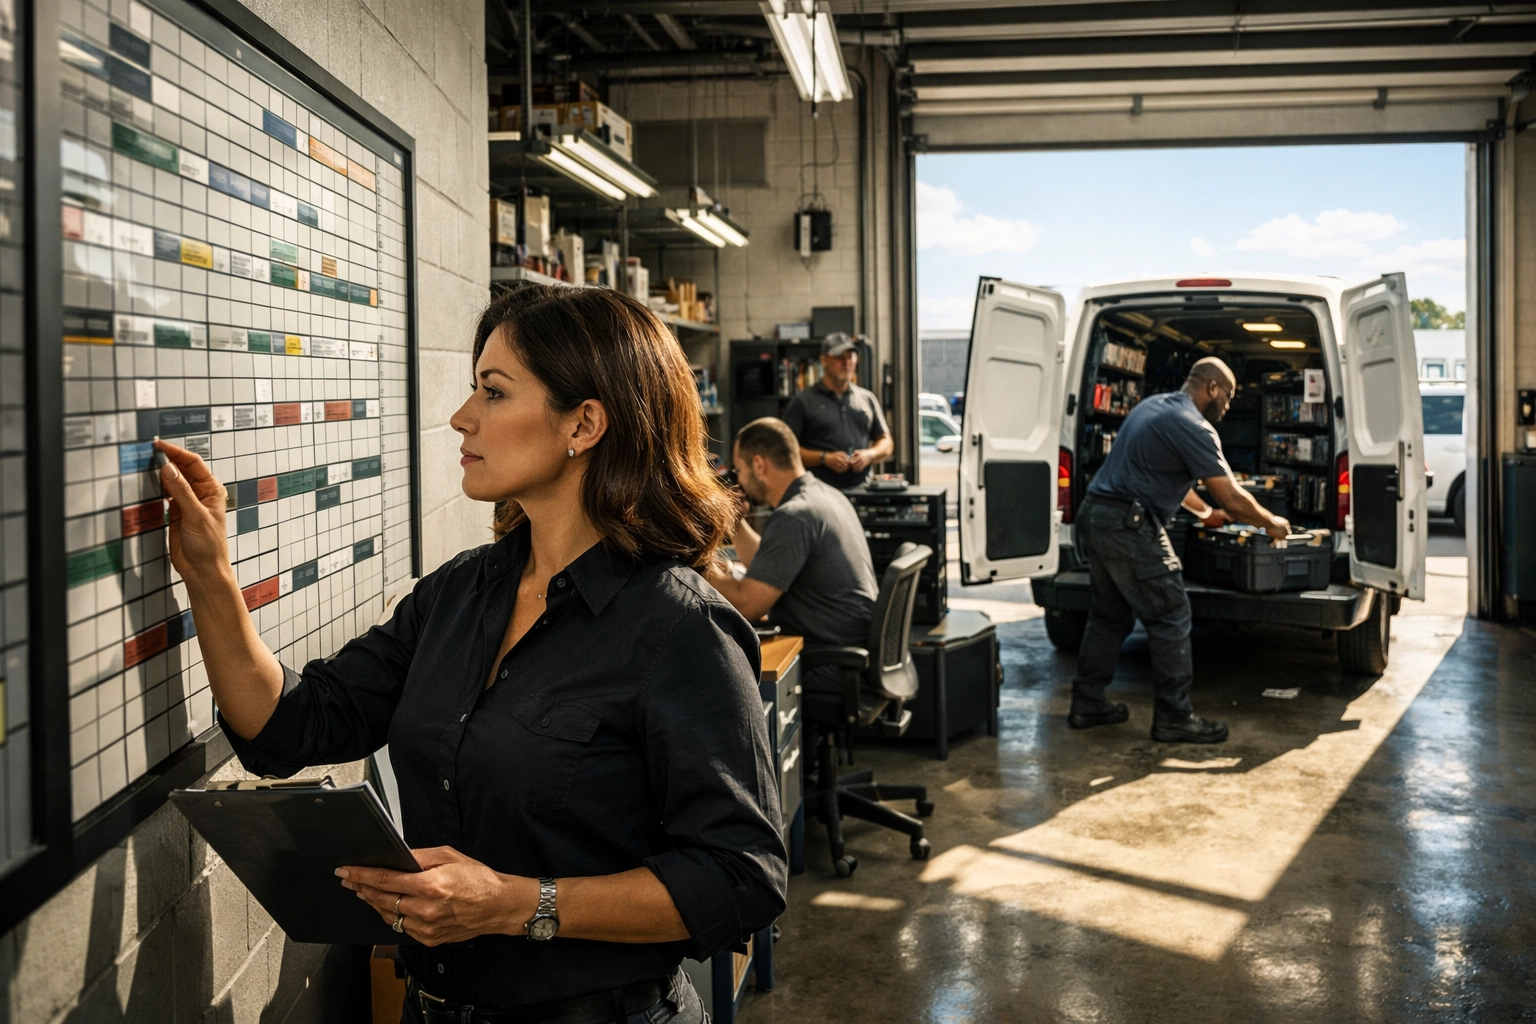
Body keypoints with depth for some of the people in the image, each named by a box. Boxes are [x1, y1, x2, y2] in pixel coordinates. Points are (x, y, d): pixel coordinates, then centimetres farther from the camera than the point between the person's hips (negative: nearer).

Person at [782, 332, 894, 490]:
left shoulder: (867, 398, 17)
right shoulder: (803, 402, 5)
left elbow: (886, 443, 21)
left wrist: (870, 454, 0)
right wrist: (824, 458, -11)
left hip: (862, 488, 3)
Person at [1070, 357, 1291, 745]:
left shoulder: (1152, 406, 17)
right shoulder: (1194, 427, -12)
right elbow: (1232, 499, -10)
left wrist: (1204, 512, 37)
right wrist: (1271, 524, 6)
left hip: (1094, 515, 10)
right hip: (1128, 524, -10)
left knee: (1109, 615, 18)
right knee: (1170, 619, -1)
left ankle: (1087, 705, 22)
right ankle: (1174, 717, 4)